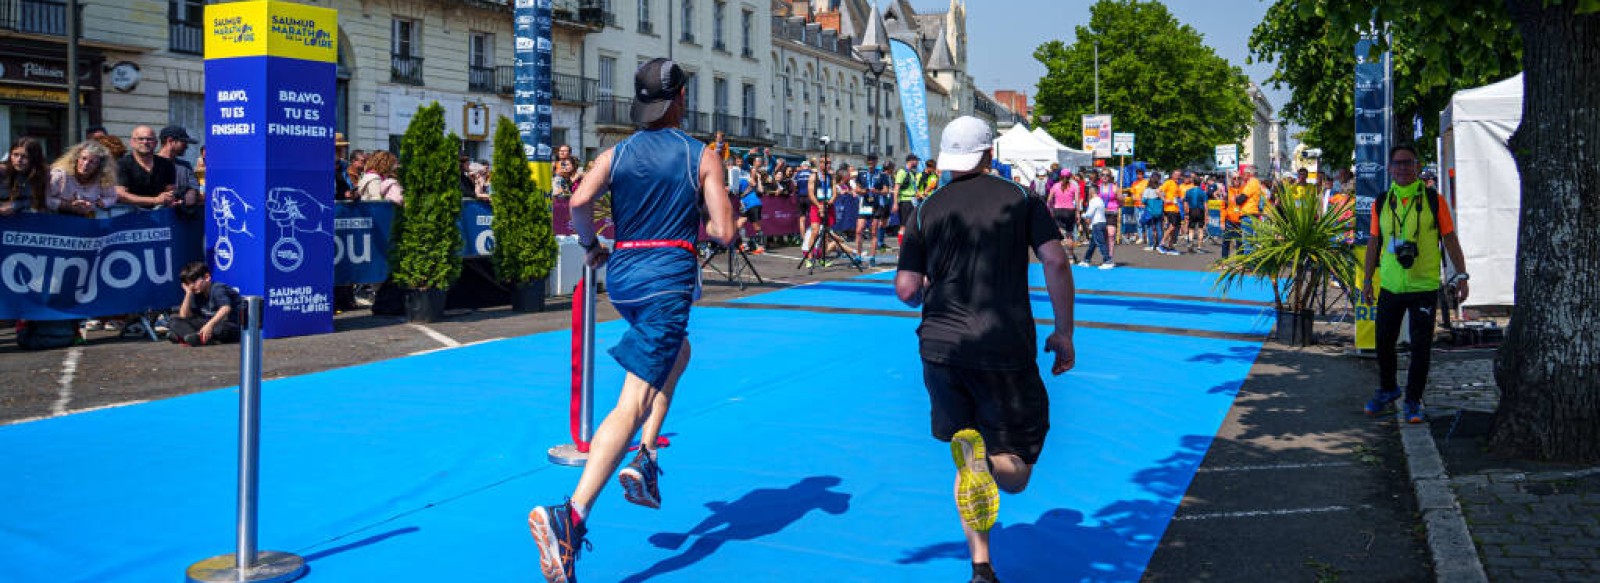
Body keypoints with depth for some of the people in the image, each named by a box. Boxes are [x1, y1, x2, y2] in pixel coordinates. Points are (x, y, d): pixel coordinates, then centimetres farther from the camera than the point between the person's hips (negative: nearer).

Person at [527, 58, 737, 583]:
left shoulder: (617, 154, 6)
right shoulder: (702, 156, -1)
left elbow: (580, 202, -11)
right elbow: (724, 232, -8)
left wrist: (591, 246, 6)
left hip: (622, 274, 5)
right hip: (668, 278, -5)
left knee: (677, 350, 33)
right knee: (632, 403, -11)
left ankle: (645, 459, 20)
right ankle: (571, 515, -26)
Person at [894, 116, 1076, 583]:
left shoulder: (925, 212, 5)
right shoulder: (1021, 200, 3)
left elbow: (907, 291, 1)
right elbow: (1056, 263, -5)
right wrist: (1064, 333, 3)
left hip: (941, 347, 2)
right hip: (1006, 348, -2)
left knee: (968, 465, 17)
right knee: (1014, 476, 6)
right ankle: (983, 452, -28)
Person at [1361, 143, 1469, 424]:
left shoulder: (1434, 200, -3)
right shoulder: (1381, 203, 5)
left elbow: (1450, 238, 0)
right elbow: (1374, 242, 12)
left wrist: (1461, 275, -3)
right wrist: (1367, 278, 10)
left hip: (1424, 287, -3)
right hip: (1390, 287, 3)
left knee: (1420, 348, 0)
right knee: (1384, 341, 11)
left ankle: (1413, 401, 13)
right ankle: (1387, 390, 33)